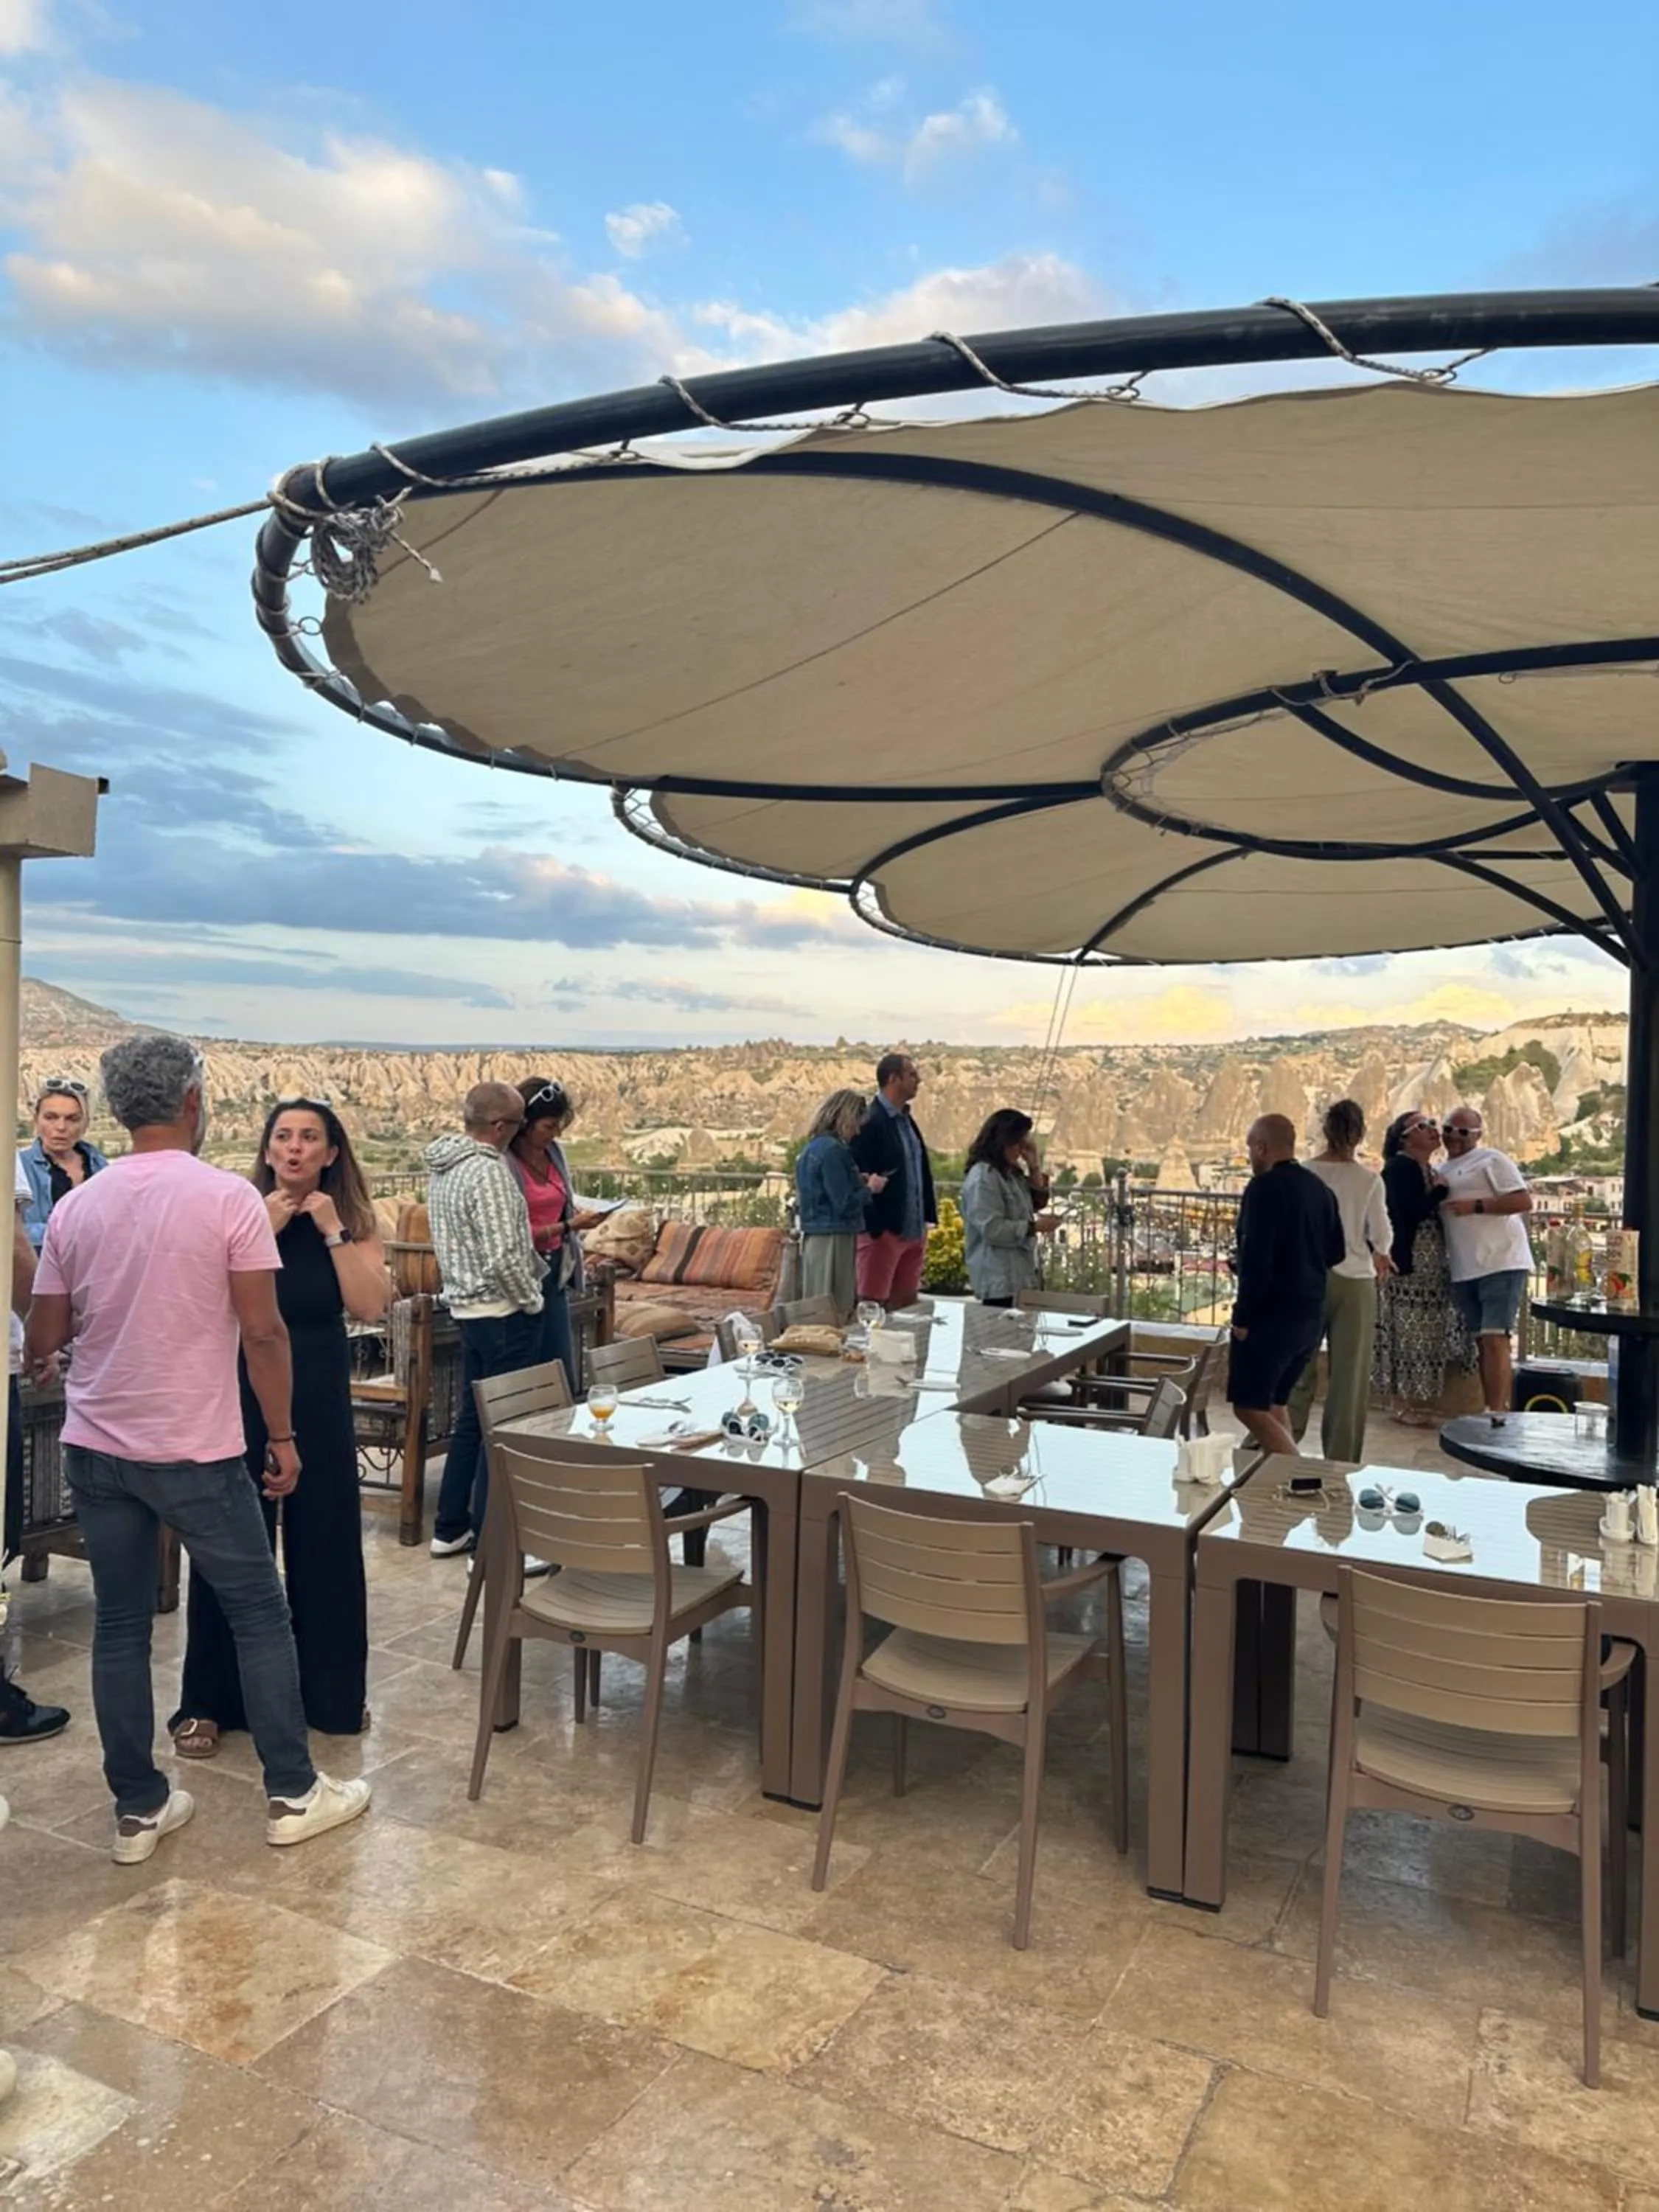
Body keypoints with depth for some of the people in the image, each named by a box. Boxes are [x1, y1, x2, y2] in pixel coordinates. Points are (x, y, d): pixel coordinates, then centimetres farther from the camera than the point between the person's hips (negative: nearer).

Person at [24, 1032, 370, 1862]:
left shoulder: (75, 1206, 0)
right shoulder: (230, 1197, -13)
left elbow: (43, 1341, 5)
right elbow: (263, 1333, -14)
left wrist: (36, 1360, 29)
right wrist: (282, 1435, -3)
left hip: (95, 1448, 5)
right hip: (195, 1451, -4)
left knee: (120, 1626, 14)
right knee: (260, 1615, 10)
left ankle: (138, 1808, 23)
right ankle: (293, 1794, 18)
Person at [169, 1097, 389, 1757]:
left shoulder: (354, 1219, 0)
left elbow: (369, 1306, -13)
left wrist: (332, 1231, -16)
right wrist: (265, 1231, -20)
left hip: (320, 1399, 2)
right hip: (242, 1395, -2)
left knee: (325, 1542, 10)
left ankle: (330, 1692, 27)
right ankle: (209, 1702, 21)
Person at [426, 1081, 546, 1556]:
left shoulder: (444, 1167, 9)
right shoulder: (489, 1171, -21)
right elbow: (504, 1257, -26)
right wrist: (531, 1300, -11)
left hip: (467, 1308, 9)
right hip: (504, 1314, -9)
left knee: (472, 1419, 17)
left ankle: (450, 1529, 26)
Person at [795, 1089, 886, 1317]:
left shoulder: (812, 1147, 13)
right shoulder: (833, 1150, -15)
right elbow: (845, 1204, -17)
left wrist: (859, 1182, 12)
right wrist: (870, 1188, -2)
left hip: (812, 1236, 10)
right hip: (833, 1238, -10)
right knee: (835, 1313, -6)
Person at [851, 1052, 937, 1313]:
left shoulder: (907, 1120, 15)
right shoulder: (870, 1123, -14)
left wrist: (927, 1218, 12)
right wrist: (875, 1228, -18)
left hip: (914, 1230, 9)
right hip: (884, 1231, -9)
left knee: (907, 1306, 12)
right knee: (873, 1307, -2)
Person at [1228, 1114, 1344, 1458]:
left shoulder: (1264, 1188, -15)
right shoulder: (1319, 1188, 10)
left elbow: (1255, 1258, -21)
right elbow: (1336, 1251, 17)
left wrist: (1243, 1317, -15)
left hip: (1271, 1315, -8)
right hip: (1312, 1314, 9)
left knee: (1249, 1406, -3)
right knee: (1274, 1402, 19)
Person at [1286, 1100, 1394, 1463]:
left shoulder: (1304, 1174, -5)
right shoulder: (1369, 1180, -7)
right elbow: (1382, 1235, 0)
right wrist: (1380, 1255, 22)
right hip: (1354, 1281, -1)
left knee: (1298, 1368, 13)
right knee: (1350, 1375, 7)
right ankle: (1341, 1460, 12)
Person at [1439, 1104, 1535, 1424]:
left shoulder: (1491, 1160, -4)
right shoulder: (1441, 1171, 18)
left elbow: (1524, 1201, -13)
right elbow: (1436, 1214, 24)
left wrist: (1477, 1205, -19)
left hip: (1501, 1263, -8)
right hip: (1464, 1271, 8)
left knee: (1495, 1339, -13)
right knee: (1481, 1342, 11)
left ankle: (1499, 1416, -14)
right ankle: (1491, 1412, 16)